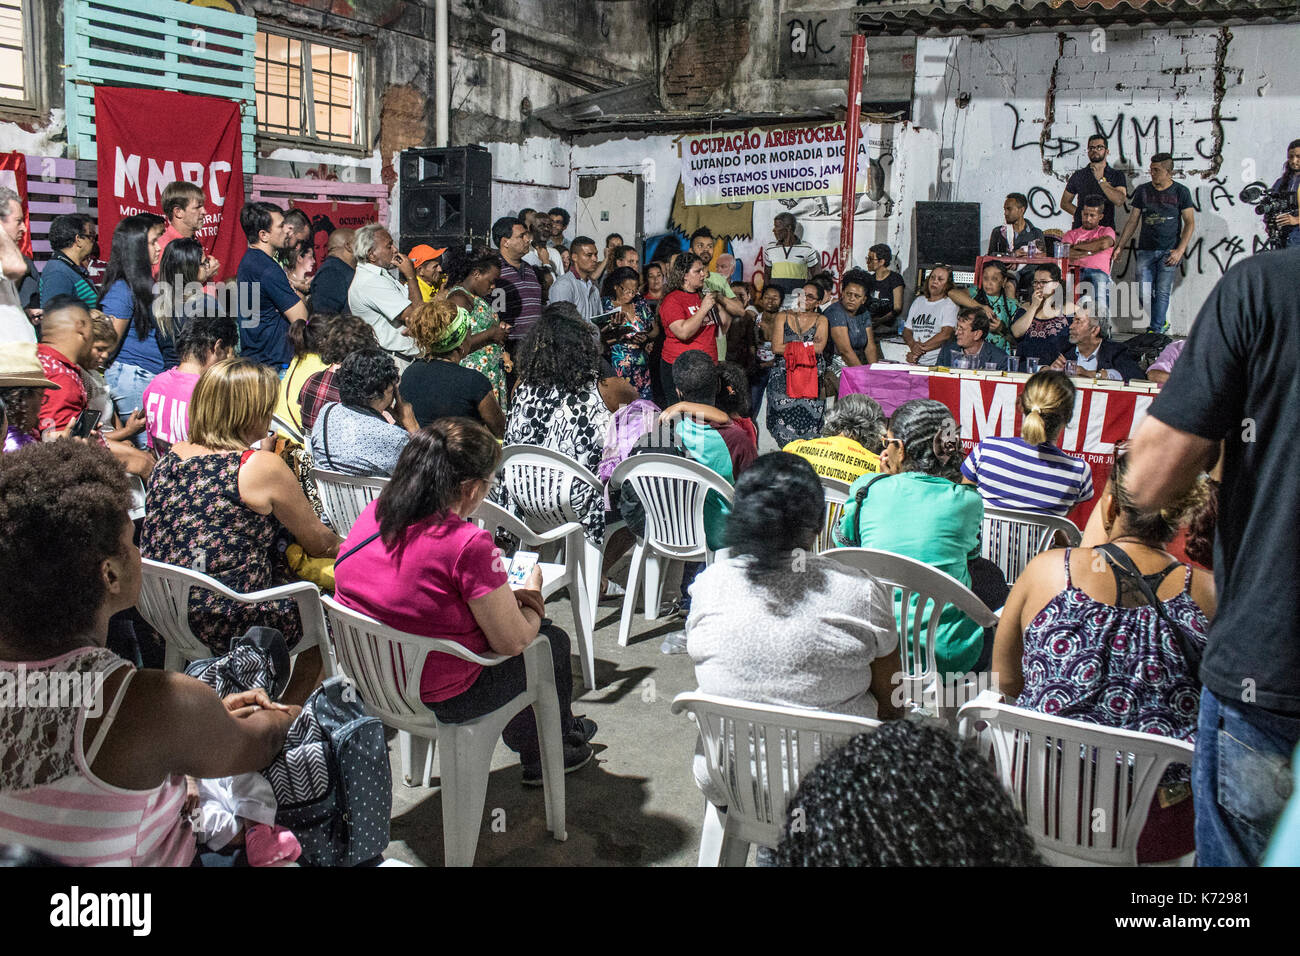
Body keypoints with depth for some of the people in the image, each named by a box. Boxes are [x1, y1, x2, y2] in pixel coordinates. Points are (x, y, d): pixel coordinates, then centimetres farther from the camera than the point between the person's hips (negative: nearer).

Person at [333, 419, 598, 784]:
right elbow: (512, 642, -19)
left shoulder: (374, 514, -5)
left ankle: (533, 756, 46)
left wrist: (505, 596, 6)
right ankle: (560, 746, 44)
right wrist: (530, 595, 3)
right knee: (553, 641, 17)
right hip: (442, 699, -7)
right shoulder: (469, 544, -28)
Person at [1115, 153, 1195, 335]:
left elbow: (1190, 223, 1)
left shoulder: (1181, 192, 1)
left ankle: (1156, 331, 0)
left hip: (1169, 251, -3)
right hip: (1146, 250, 3)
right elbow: (1133, 221, 13)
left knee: (1162, 293, -6)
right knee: (1144, 294, -2)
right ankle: (1162, 323, 21)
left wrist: (1180, 250, -9)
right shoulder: (1143, 191, 8)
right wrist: (1119, 246, 7)